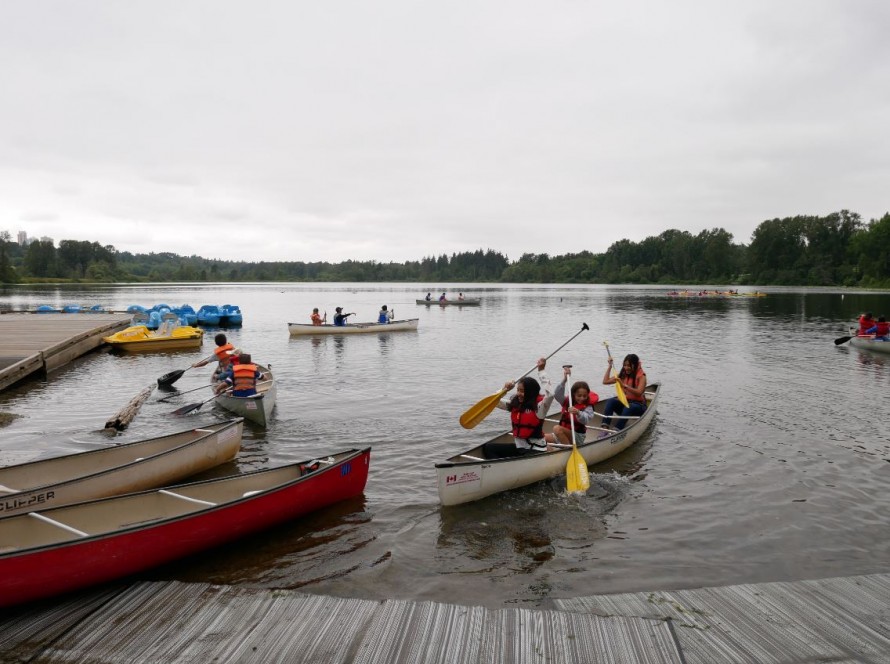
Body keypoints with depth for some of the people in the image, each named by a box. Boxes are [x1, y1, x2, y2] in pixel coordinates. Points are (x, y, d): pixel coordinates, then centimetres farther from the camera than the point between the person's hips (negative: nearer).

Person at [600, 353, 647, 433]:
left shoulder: (641, 376, -8)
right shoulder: (623, 374, 8)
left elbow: (639, 392, -23)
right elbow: (605, 381, 8)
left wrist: (625, 385, -33)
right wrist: (610, 366, 6)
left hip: (638, 405, -4)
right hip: (624, 402, 5)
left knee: (629, 407, -38)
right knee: (611, 401, -25)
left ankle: (616, 431, -50)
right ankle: (605, 429, -40)